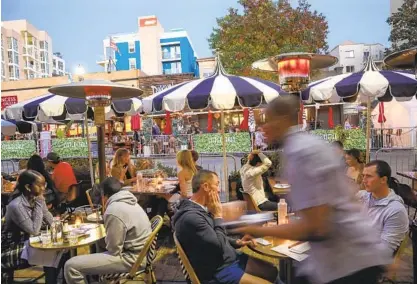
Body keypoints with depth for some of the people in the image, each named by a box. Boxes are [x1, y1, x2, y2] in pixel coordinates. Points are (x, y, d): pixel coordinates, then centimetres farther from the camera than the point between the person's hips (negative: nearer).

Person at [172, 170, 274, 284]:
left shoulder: (200, 209, 6)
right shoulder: (191, 216, -27)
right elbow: (219, 246, -25)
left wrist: (236, 242, 6)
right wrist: (218, 215, -15)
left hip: (230, 260, 10)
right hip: (217, 272, -10)